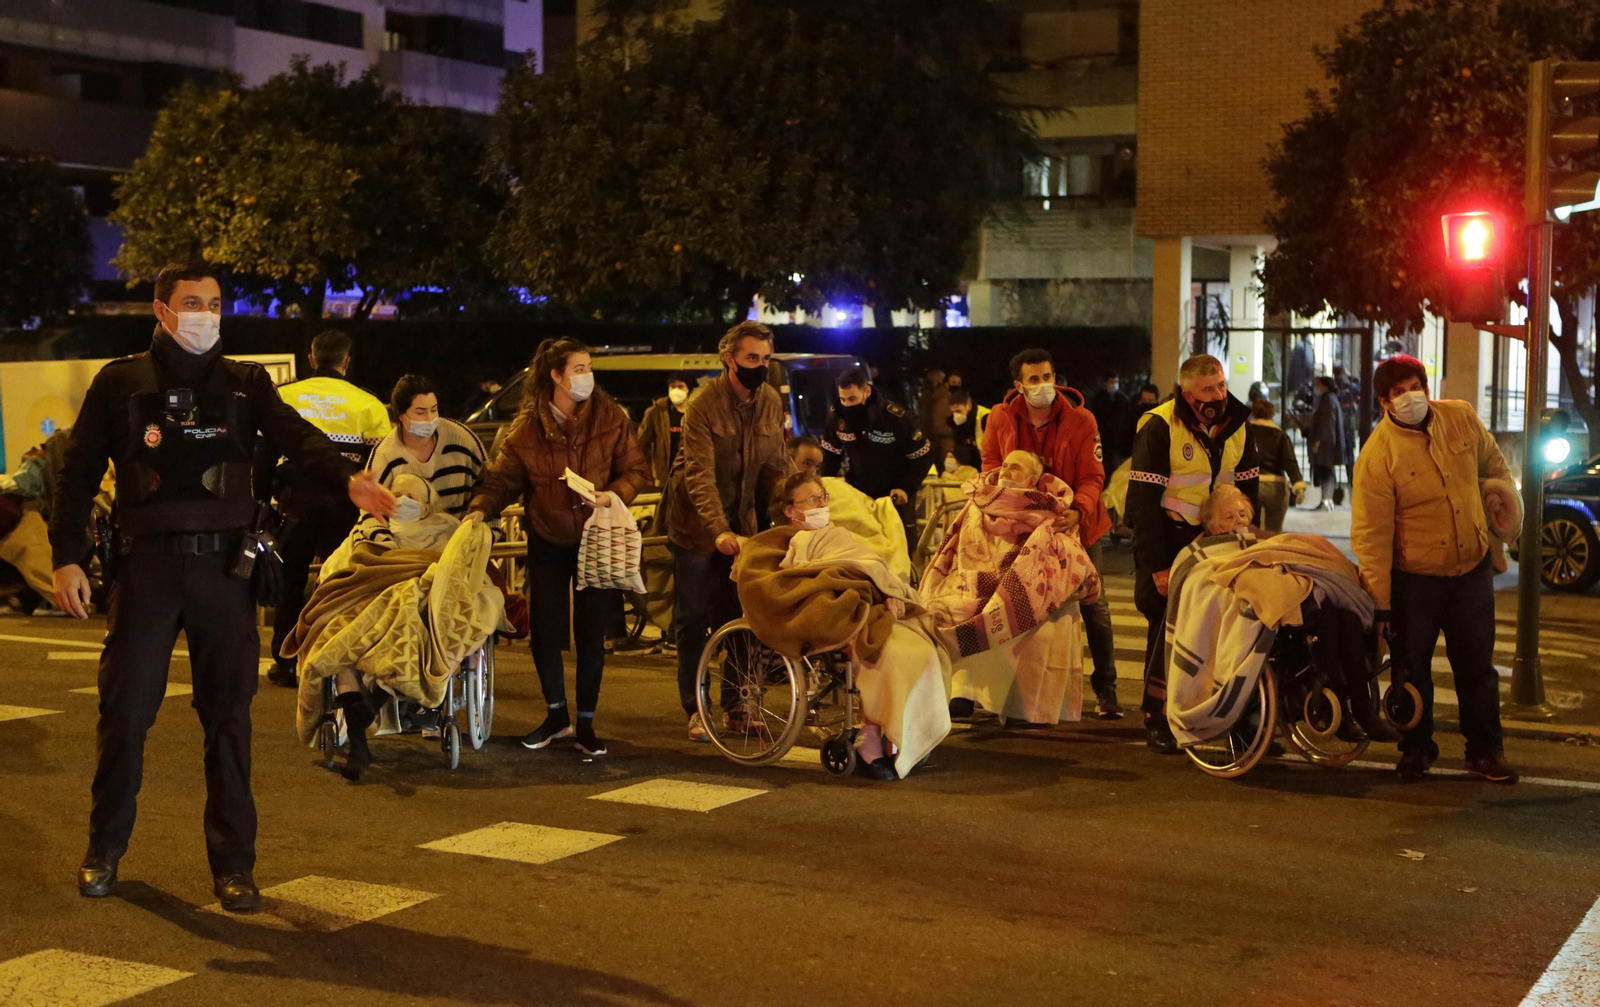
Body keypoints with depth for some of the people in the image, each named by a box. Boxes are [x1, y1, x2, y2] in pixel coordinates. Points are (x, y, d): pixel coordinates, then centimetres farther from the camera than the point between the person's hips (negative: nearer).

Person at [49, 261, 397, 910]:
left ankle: (233, 864, 11)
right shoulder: (120, 383, 7)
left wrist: (347, 478, -28)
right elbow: (79, 474, 6)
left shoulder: (246, 384, 9)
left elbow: (295, 436, -9)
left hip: (224, 565, 1)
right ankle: (105, 850, 22)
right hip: (146, 565, -1)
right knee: (124, 710, 3)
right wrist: (67, 558, -4)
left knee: (229, 716, 3)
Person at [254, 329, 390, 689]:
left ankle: (285, 665, 13)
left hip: (296, 498, 1)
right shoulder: (367, 403, 4)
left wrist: (261, 500, 12)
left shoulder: (283, 395, 6)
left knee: (290, 581, 10)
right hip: (344, 502, -1)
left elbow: (264, 454, 6)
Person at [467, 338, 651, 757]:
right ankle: (556, 715, 25)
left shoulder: (610, 418, -4)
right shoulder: (527, 427, -3)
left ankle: (585, 723, 14)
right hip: (547, 540, 1)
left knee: (591, 634, 2)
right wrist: (481, 508, -18)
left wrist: (615, 494, -21)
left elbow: (636, 470, -2)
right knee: (544, 631, 4)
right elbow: (503, 478, -1)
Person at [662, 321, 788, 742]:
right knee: (693, 618, 0)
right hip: (696, 522, -4)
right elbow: (700, 475, -27)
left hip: (741, 518, 4)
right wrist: (719, 530, -39)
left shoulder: (771, 402, -2)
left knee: (737, 614, 5)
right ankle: (696, 709, 8)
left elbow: (775, 467, 2)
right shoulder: (704, 405, -19)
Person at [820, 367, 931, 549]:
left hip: (894, 498, -3)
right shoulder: (837, 417, -11)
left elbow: (922, 455, -13)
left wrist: (907, 488, -23)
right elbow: (831, 455, 6)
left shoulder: (895, 417, -22)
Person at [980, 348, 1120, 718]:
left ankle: (1105, 687, 13)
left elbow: (1092, 477, -15)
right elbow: (991, 464, 8)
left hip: (1077, 524, -2)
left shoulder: (1080, 420, -14)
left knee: (1094, 605, 1)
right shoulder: (1001, 418, -6)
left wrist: (1078, 511, -34)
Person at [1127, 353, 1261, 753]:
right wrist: (1156, 566, -18)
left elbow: (1248, 490, 11)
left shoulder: (1238, 424, 3)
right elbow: (1143, 501, -16)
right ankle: (1157, 720, 4)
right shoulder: (1159, 427, -14)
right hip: (1170, 539, -4)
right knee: (1167, 626, -7)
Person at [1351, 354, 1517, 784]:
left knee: (1477, 666, 11)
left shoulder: (1462, 419, -4)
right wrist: (1379, 603, -17)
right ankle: (1416, 749, 26)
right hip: (1414, 578, -3)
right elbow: (1370, 535, -17)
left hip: (1472, 569, 4)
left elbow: (1492, 465, 17)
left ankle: (1485, 750, 23)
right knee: (1413, 667, 8)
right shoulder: (1377, 454, -18)